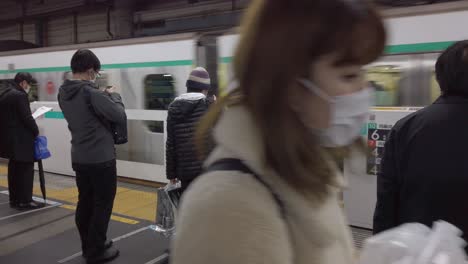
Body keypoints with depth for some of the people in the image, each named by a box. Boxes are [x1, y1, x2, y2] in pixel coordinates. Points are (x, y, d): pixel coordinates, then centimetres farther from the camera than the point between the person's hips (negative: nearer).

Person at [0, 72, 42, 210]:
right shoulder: (19, 95, -17)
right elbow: (27, 117, -18)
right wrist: (36, 131, -4)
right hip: (20, 139, -9)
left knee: (14, 169, 15)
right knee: (26, 169, -2)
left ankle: (14, 199, 22)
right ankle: (25, 200, 2)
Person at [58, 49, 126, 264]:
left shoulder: (63, 94, 4)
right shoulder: (91, 93, -21)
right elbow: (120, 117, -16)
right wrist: (113, 95, -1)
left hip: (79, 158, 8)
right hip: (101, 159, -8)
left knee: (85, 202, 16)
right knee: (102, 204, 4)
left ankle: (88, 246, 28)